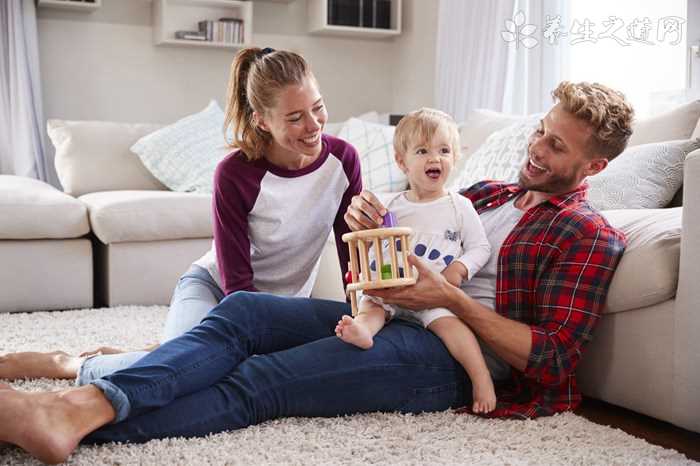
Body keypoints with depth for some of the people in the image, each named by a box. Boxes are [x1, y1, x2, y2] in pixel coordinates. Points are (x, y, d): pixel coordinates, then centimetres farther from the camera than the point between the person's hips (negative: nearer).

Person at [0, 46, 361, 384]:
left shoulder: (343, 159, -12)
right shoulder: (235, 174, -23)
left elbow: (353, 259, -3)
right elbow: (237, 283, -19)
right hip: (214, 287, -5)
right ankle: (68, 364, -4)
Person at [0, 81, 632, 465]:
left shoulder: (590, 238, 2)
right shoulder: (488, 193, 23)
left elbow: (554, 361, -9)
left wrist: (450, 298, -15)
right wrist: (370, 225, -3)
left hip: (451, 353, -7)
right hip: (386, 318, 7)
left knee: (261, 380, -27)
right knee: (242, 310, -18)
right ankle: (88, 400, -34)